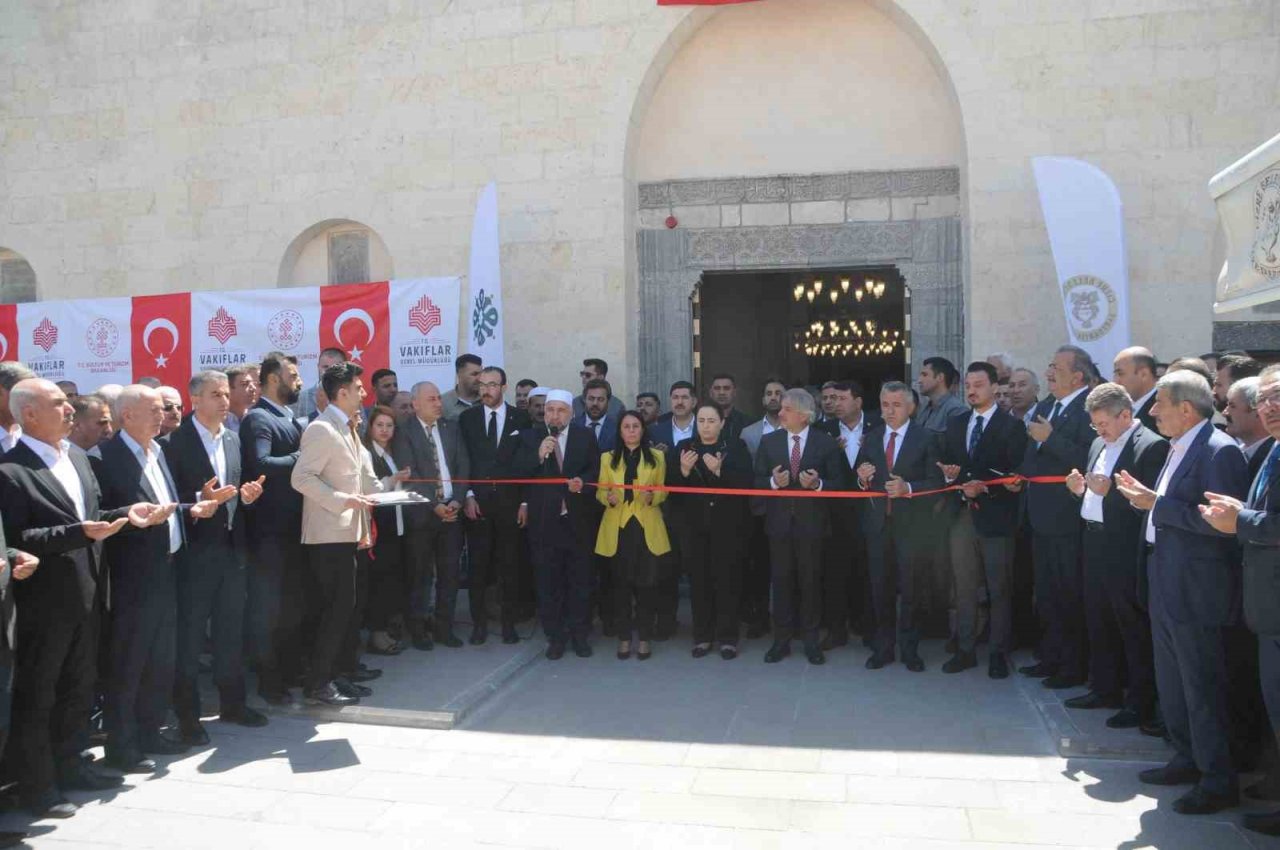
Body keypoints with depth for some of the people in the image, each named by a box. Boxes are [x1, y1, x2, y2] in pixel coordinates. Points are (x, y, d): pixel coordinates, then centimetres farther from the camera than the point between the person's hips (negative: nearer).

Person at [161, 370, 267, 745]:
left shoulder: (233, 438, 11)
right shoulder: (174, 442, -9)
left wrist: (246, 495, -3)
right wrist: (200, 499, -26)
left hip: (232, 548, 6)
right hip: (194, 551, -6)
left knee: (231, 631, 15)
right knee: (189, 635, 4)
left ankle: (232, 703, 28)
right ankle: (187, 714, 16)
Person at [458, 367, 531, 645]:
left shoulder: (521, 419, 4)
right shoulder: (467, 418, 6)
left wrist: (525, 501, -1)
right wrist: (468, 496, -5)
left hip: (509, 503, 0)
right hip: (477, 503, 0)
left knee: (509, 566, 4)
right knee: (478, 565, 2)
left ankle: (508, 622, 13)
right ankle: (479, 622, 12)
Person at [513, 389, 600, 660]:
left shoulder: (586, 437, 3)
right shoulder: (530, 437, 2)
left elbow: (594, 471, 3)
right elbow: (518, 475, -5)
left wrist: (582, 483, -17)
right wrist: (538, 456, -20)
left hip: (578, 519, 0)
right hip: (544, 520, 0)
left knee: (580, 579, 8)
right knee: (548, 582, 6)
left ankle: (579, 634, 21)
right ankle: (555, 636, 17)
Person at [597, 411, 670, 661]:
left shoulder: (657, 457, 6)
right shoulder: (607, 458, 8)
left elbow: (664, 491, 6)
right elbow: (600, 491, 5)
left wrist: (652, 497, -15)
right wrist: (609, 498, -16)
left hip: (647, 528, -1)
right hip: (617, 528, 1)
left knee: (645, 584, 1)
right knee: (620, 584, 4)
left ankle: (645, 638, 13)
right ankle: (624, 637, 14)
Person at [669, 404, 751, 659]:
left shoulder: (736, 446, 0)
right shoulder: (683, 447, 6)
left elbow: (747, 482, -11)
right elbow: (671, 484, 0)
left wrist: (720, 470, -24)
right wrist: (683, 471, -19)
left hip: (727, 525, -2)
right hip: (694, 526, 2)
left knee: (727, 580, 0)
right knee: (699, 580, 5)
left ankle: (728, 638, 10)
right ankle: (702, 636, 16)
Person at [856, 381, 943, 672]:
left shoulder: (925, 438, -3)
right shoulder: (871, 438, 9)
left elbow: (935, 481, -8)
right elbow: (860, 482, 10)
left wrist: (908, 488, -22)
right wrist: (862, 478, -12)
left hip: (911, 525, -3)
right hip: (878, 523, 3)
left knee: (911, 588, 4)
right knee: (880, 588, 9)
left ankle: (909, 648, 18)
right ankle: (883, 647, 21)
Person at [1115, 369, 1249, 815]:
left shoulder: (1219, 451, -17)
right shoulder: (1179, 449, 12)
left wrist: (1158, 505, -22)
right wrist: (1146, 497, 3)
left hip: (1195, 590, -10)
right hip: (1167, 585, 10)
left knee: (1202, 686, 0)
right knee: (1172, 682, 19)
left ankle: (1218, 781, 11)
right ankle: (1188, 760, 32)